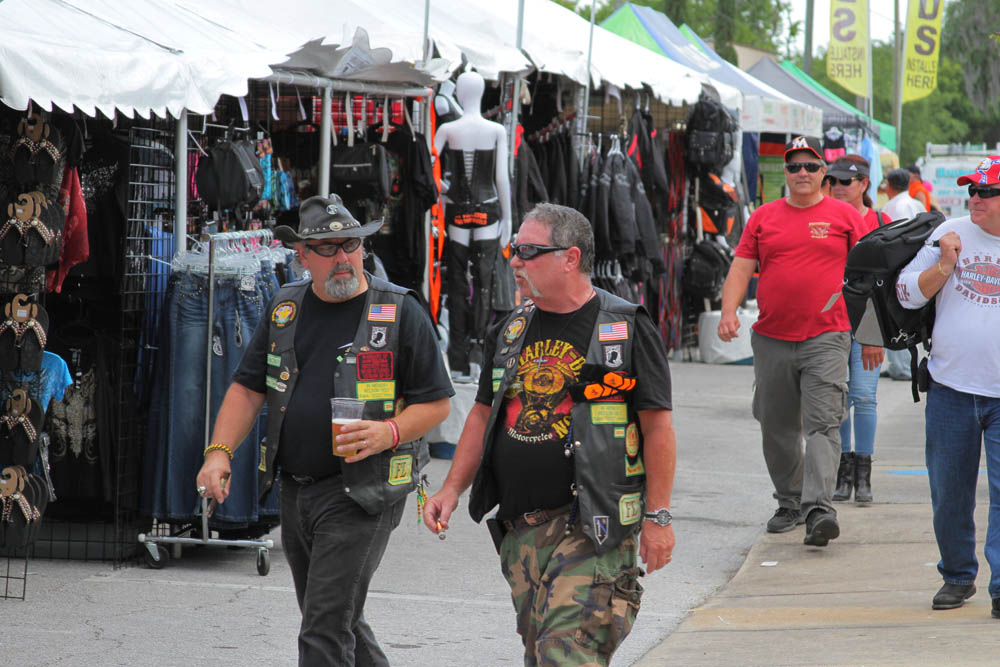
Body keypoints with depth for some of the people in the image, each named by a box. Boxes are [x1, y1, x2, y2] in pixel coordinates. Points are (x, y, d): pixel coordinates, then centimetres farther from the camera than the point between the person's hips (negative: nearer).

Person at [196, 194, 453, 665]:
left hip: (361, 492, -6)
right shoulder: (286, 308, 10)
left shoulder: (400, 312, -5)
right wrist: (219, 451, -5)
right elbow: (247, 388, 11)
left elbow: (436, 402, -2)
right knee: (340, 622, 16)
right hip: (294, 490, 6)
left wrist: (389, 432, -21)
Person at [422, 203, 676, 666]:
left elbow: (658, 424, -5)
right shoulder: (512, 331, 14)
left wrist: (657, 515, -10)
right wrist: (452, 489, 11)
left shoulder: (627, 328, -4)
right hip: (521, 528, 7)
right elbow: (484, 414, 21)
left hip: (592, 526, -7)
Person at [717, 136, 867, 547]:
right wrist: (729, 311, -8)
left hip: (826, 337, -3)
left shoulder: (844, 216, 4)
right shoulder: (764, 217, 10)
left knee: (822, 423, -14)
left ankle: (819, 510, -23)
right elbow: (741, 268, 8)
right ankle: (789, 503, 27)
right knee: (777, 428, 11)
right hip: (772, 339, 3)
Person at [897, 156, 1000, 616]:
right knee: (949, 492, 9)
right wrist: (944, 266, -6)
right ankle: (957, 576, 25)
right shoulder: (950, 234, 7)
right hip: (950, 388, 3)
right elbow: (907, 293, 8)